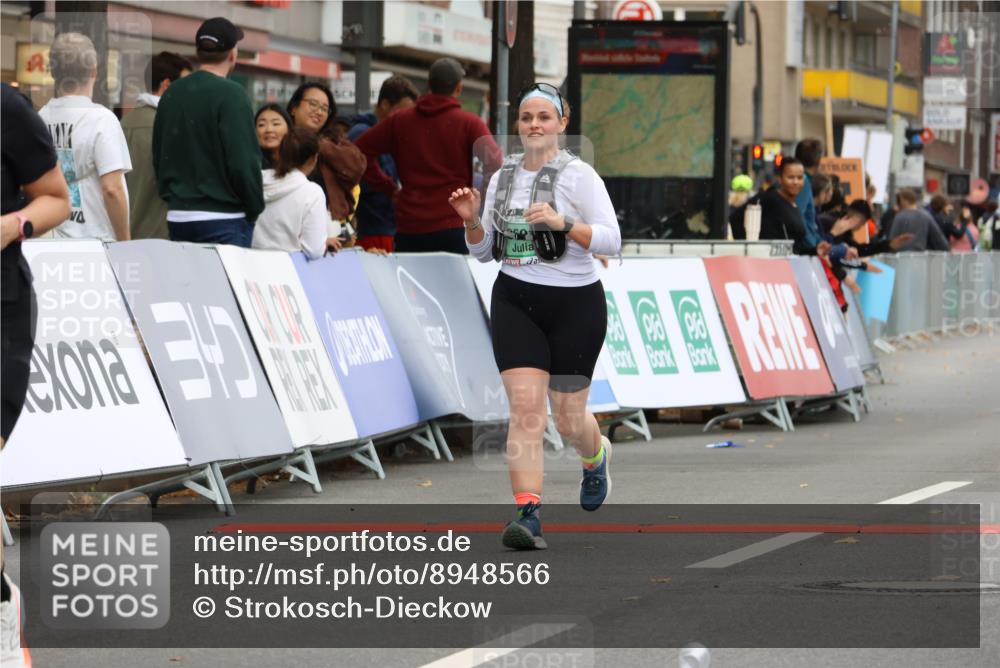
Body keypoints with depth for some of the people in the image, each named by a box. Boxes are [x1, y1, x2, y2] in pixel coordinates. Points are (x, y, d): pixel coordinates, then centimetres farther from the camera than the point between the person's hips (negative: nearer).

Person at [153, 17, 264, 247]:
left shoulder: (171, 94, 11)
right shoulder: (231, 94, -11)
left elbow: (158, 158, 16)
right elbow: (244, 161, -14)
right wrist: (255, 209, -3)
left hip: (177, 217, 7)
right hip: (222, 219, -7)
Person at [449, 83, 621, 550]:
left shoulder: (578, 175, -7)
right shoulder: (502, 178, 8)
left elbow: (611, 240, -14)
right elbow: (483, 251, 15)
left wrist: (562, 222, -27)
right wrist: (470, 220, -5)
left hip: (575, 304, -3)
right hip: (515, 302, 3)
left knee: (568, 417, 7)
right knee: (525, 407, -14)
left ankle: (596, 457, 44)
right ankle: (528, 515, -20)